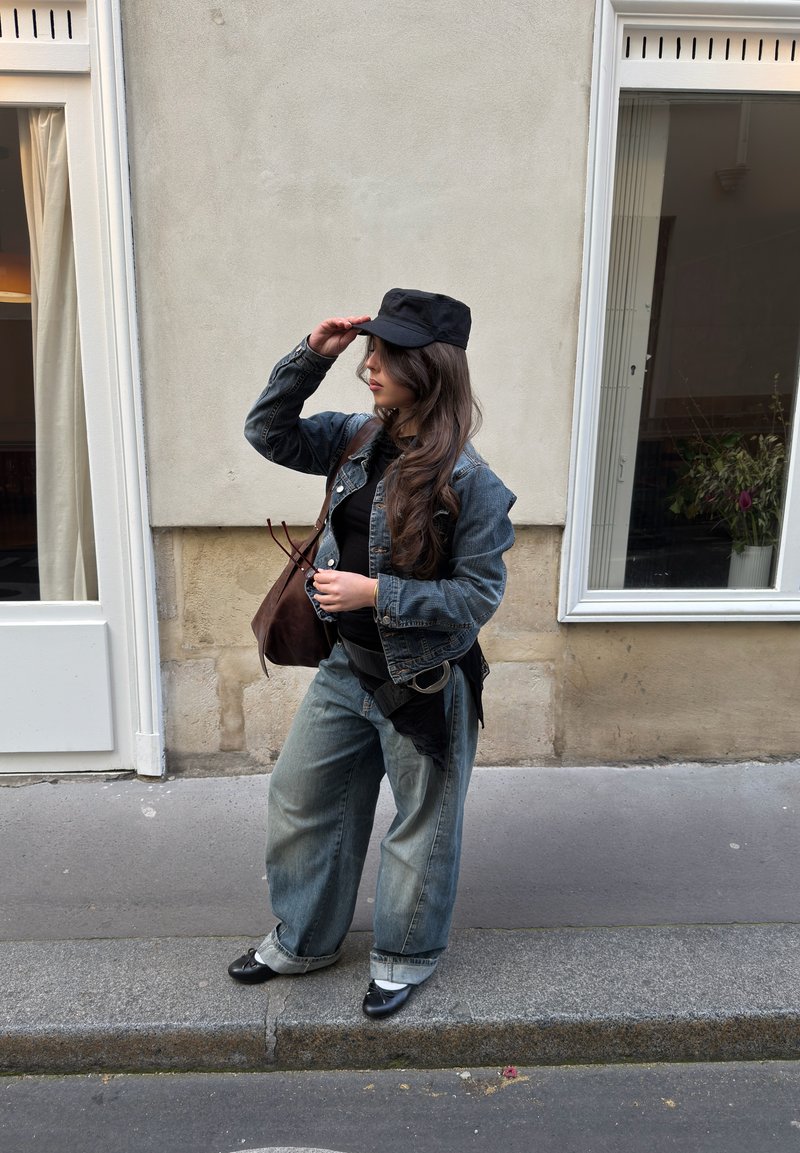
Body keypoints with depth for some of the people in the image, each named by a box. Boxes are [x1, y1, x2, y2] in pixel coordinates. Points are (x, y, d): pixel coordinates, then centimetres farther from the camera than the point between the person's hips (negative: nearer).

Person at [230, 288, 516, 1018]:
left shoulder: (468, 481, -20)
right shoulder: (358, 440, -1)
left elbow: (480, 595, -18)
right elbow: (269, 434, 5)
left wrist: (377, 592, -24)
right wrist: (311, 356, -7)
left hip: (424, 682, -6)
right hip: (348, 666, 7)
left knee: (422, 826, 15)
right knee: (299, 799, 19)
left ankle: (405, 957, 42)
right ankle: (303, 941, 43)